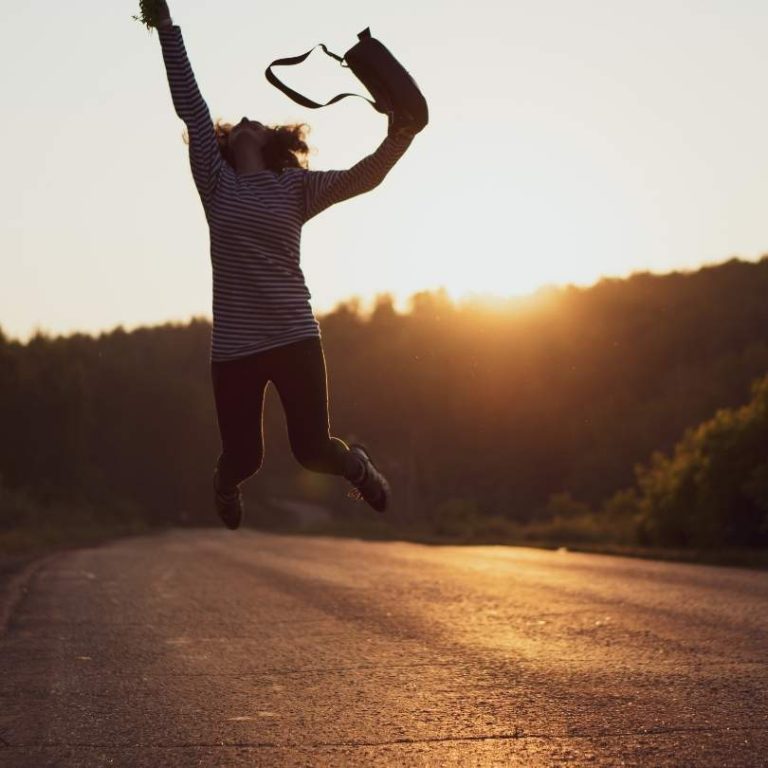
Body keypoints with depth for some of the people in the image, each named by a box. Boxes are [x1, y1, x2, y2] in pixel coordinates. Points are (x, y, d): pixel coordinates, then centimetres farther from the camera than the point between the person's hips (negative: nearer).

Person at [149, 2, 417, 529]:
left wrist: (396, 142, -30)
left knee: (312, 450, -6)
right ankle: (227, 480, 44)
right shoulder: (216, 182, 5)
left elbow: (361, 178, -11)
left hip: (294, 337, -1)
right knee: (245, 456, 5)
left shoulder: (296, 187, 5)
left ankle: (356, 464, 31)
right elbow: (189, 103, 2)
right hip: (234, 346, 1)